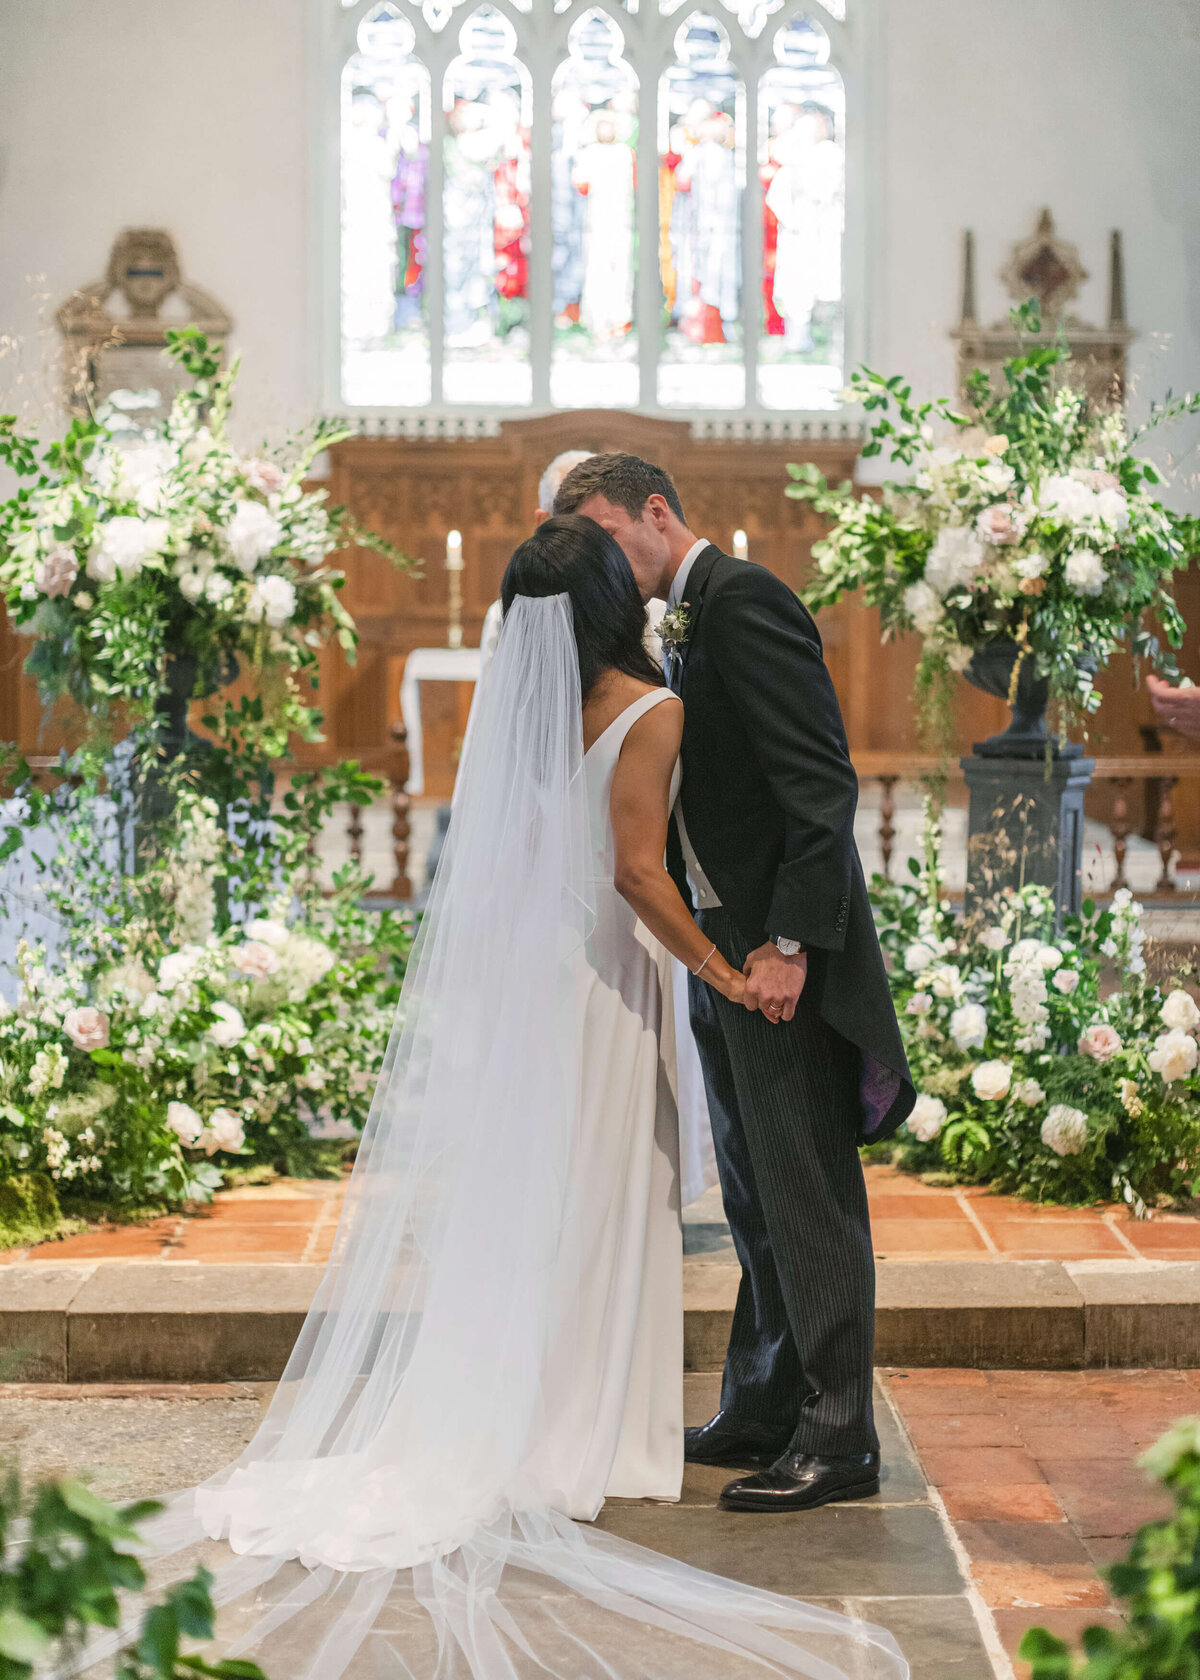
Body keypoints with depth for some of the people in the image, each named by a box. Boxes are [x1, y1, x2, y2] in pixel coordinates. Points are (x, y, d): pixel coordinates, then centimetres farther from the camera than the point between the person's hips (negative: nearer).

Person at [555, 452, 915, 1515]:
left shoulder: (742, 599, -12)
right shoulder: (687, 621, 18)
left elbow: (821, 782, -20)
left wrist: (791, 944, -23)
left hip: (780, 955, -10)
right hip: (725, 949, 10)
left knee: (808, 1193, -5)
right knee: (755, 1198, 15)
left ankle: (838, 1438, 2)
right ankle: (763, 1414, 25)